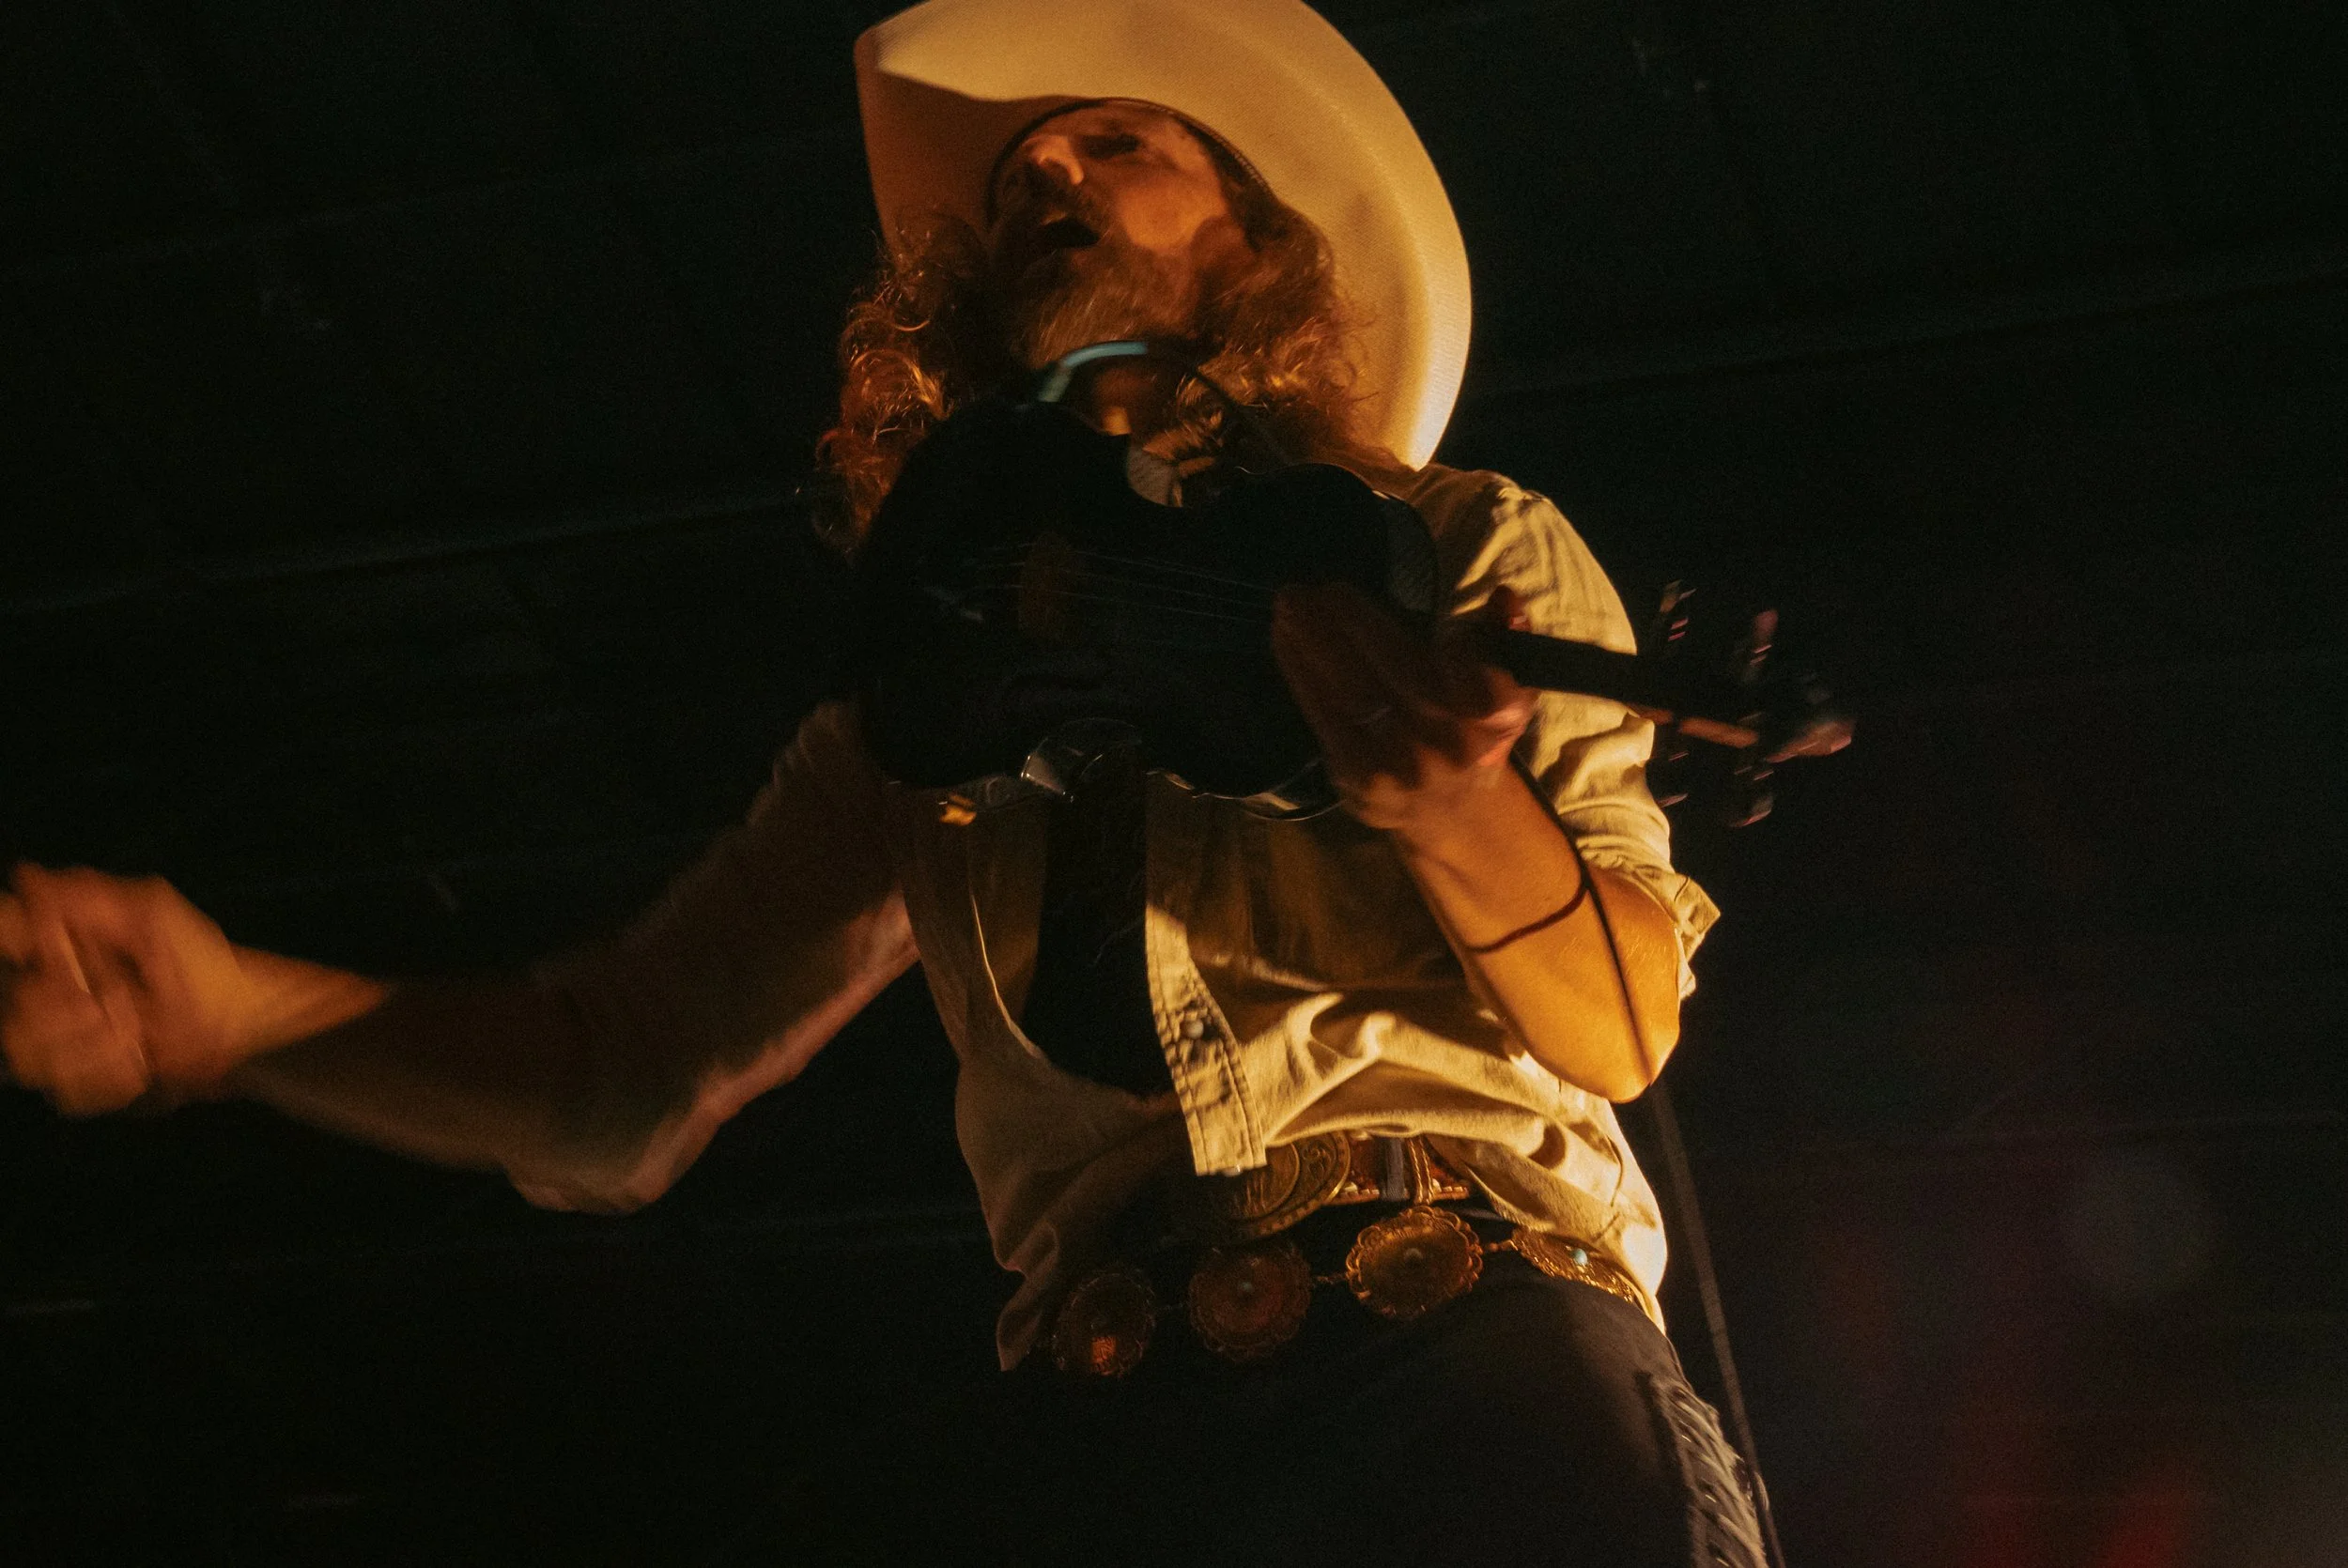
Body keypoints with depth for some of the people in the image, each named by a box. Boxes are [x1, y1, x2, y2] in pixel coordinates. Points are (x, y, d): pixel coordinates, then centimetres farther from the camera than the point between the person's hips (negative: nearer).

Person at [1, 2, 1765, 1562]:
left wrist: (1461, 813, -17)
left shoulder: (1457, 550, 15)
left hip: (1481, 1331, -2)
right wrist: (240, 1007, -2)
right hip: (1106, 1412, 2)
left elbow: (1623, 1034, 6)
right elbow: (633, 1073, 16)